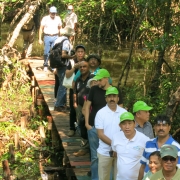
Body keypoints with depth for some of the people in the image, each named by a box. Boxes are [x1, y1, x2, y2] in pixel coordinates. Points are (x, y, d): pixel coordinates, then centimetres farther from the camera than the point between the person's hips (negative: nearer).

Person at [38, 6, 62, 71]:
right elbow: (41, 29, 1)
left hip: (55, 37, 1)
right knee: (46, 52, 1)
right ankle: (45, 65, 15)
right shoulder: (45, 18, -1)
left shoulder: (58, 19, 6)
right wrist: (40, 39, -3)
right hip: (47, 37, -1)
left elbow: (60, 28, 15)